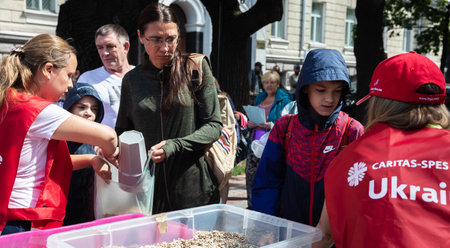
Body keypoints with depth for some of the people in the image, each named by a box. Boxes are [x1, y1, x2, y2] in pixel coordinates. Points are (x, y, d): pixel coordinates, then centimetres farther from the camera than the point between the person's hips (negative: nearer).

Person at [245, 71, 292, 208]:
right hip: (255, 140, 6)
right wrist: (249, 124, 6)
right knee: (250, 172, 4)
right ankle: (251, 205, 18)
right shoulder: (260, 98, 20)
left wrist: (272, 125, -22)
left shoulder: (284, 100, -2)